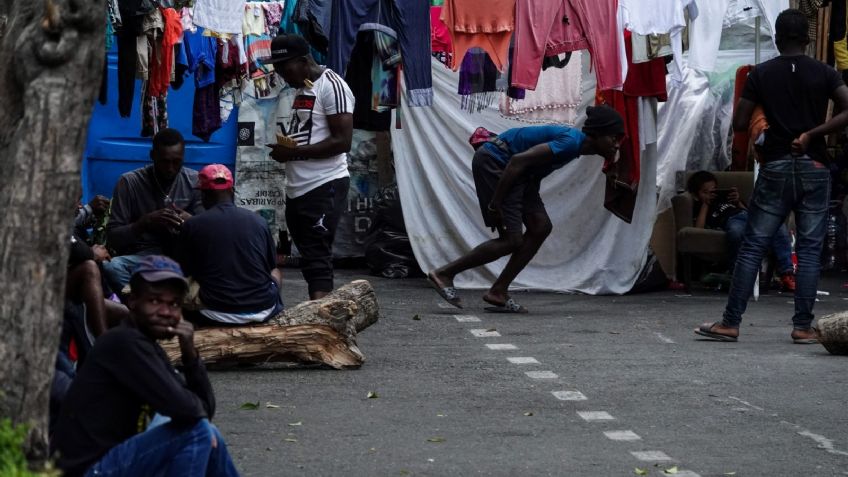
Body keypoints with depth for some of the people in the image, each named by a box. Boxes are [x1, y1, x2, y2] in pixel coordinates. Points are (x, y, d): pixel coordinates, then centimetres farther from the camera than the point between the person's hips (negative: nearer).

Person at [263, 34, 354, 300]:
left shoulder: (330, 86, -11)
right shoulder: (302, 89, 17)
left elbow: (342, 141, -18)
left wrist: (293, 152, -18)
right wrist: (284, 147, 5)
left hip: (324, 187, -9)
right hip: (298, 188, 9)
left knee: (317, 258, -14)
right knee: (308, 257, 10)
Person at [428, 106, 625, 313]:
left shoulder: (575, 142, 9)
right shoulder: (571, 142, -22)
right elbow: (519, 160, -29)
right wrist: (495, 203, -25)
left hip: (511, 170, 10)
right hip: (493, 163, -10)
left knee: (541, 227, 3)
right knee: (512, 240, -10)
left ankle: (498, 292, 5)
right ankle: (444, 274, -2)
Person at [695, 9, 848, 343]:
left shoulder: (760, 75, 1)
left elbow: (739, 123, -1)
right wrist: (812, 133, -8)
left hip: (775, 167, 0)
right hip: (814, 168, 0)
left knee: (752, 246, 3)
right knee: (809, 249, 4)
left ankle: (730, 323, 1)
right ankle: (803, 326, 1)